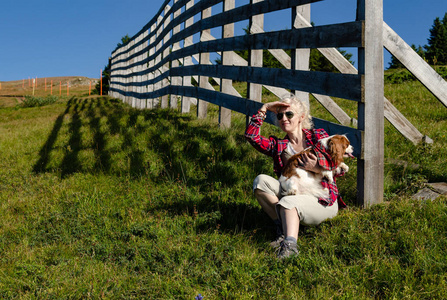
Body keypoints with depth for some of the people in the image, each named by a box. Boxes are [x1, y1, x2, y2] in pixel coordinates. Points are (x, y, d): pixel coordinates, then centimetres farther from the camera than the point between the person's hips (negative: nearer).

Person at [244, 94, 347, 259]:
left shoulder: (318, 136, 7)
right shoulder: (279, 145, 15)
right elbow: (251, 135, 0)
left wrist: (316, 168, -16)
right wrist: (264, 109, 2)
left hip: (323, 201, -4)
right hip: (293, 196, 4)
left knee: (288, 201, -35)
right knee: (261, 180, -17)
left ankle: (290, 243, -54)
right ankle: (282, 227, -21)